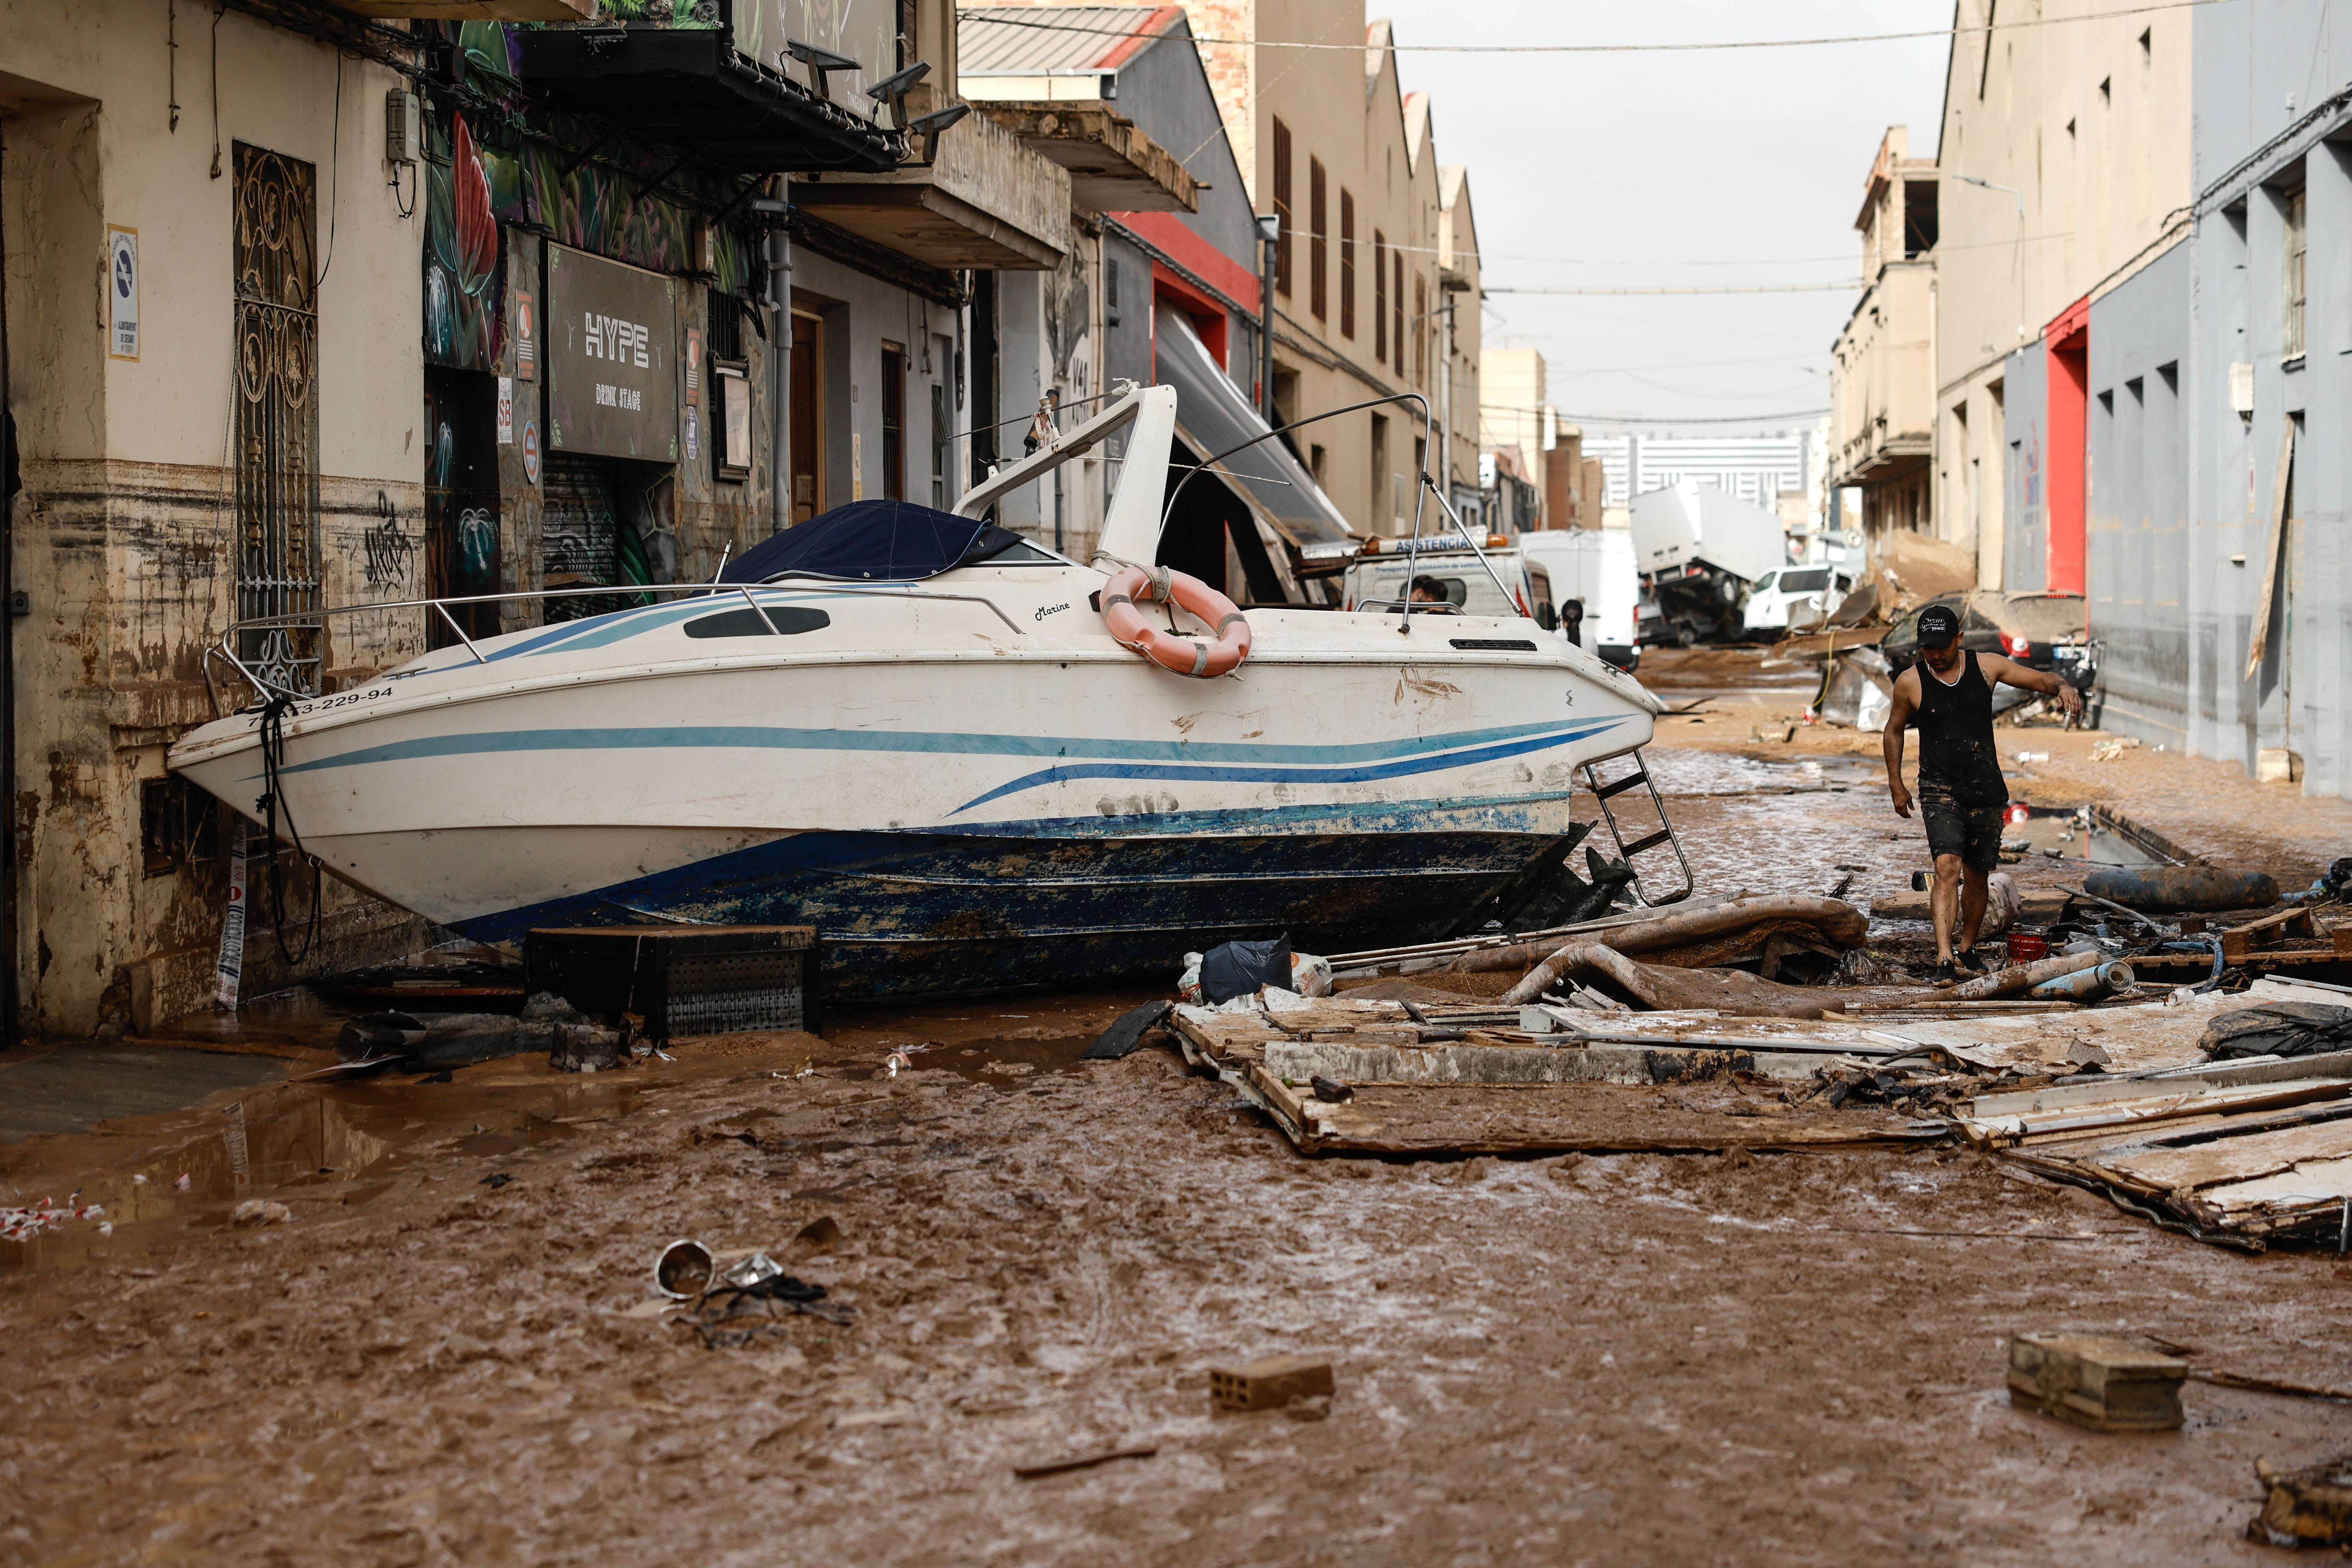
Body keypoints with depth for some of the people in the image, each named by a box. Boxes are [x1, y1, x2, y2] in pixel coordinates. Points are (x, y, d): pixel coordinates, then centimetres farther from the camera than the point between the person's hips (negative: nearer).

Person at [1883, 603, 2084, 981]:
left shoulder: (1986, 666, -1)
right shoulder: (1910, 682, -4)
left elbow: (2041, 680, 5)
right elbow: (1893, 732, 12)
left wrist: (2063, 688, -19)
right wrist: (1896, 786, 9)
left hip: (1986, 792, 3)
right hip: (1940, 790, -3)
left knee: (1977, 876, 11)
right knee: (1948, 868, -20)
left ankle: (1967, 949, 33)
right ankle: (1944, 960, -27)